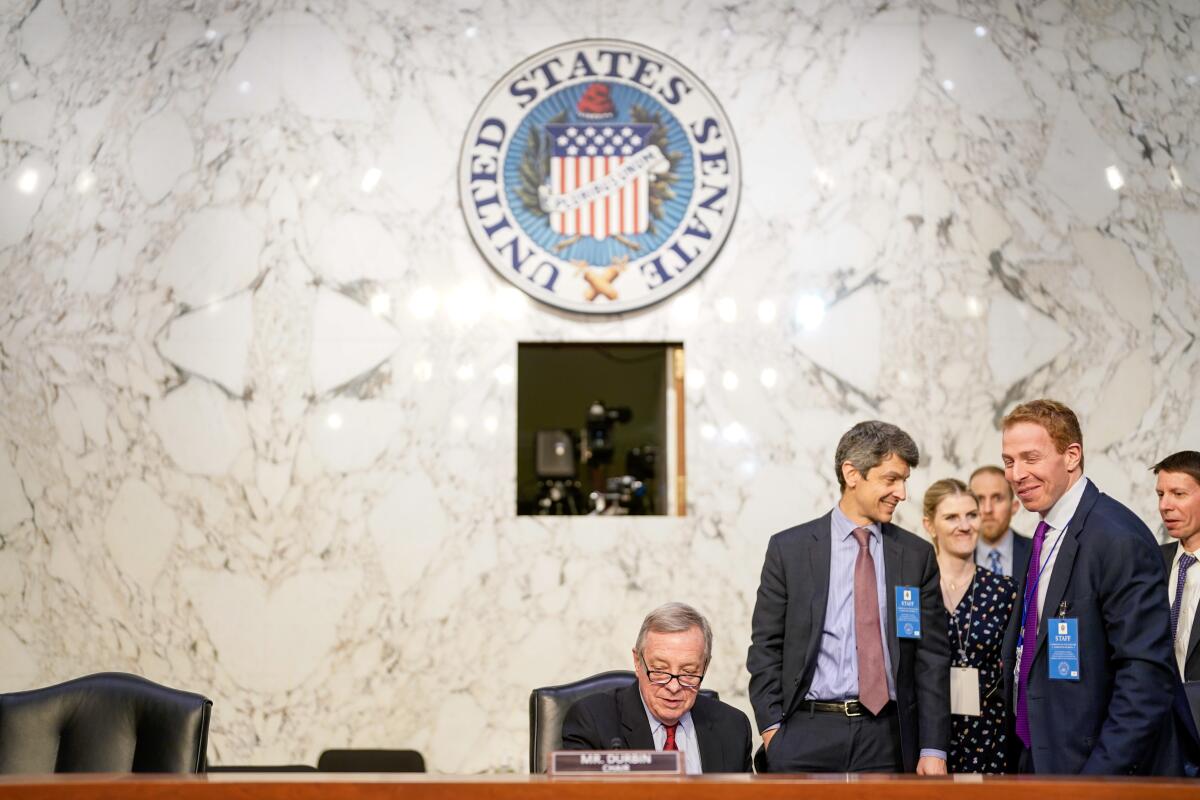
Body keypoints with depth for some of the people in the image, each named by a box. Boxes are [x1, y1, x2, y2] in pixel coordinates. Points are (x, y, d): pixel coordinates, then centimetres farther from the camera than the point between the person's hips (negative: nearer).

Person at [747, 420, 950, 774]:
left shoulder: (917, 555, 7)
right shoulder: (788, 548, 3)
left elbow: (932, 656, 5)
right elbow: (766, 647, 4)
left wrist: (933, 749, -1)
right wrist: (772, 728, -5)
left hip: (887, 737, 1)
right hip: (807, 733, -1)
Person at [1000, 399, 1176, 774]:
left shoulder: (1118, 540, -19)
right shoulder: (1046, 535, 9)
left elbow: (1147, 679, -22)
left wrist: (1099, 774, -24)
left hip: (1082, 765, -8)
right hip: (1032, 756, 8)